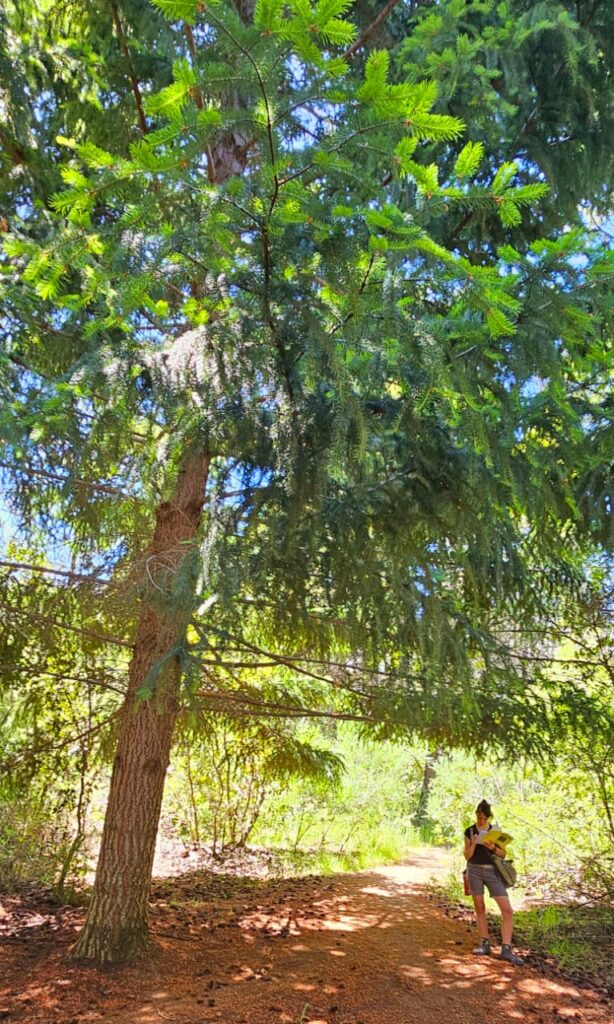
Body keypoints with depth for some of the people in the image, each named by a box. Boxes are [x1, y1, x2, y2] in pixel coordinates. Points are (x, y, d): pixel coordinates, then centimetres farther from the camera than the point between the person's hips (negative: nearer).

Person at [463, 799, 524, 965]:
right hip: (475, 870, -1)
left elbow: (503, 854, 5)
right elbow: (467, 856, 0)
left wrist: (492, 847, -15)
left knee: (507, 910, -9)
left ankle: (506, 949, -5)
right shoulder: (469, 831, -1)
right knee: (480, 908, 4)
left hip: (492, 871, 1)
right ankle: (485, 944, 16)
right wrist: (473, 844, -19)